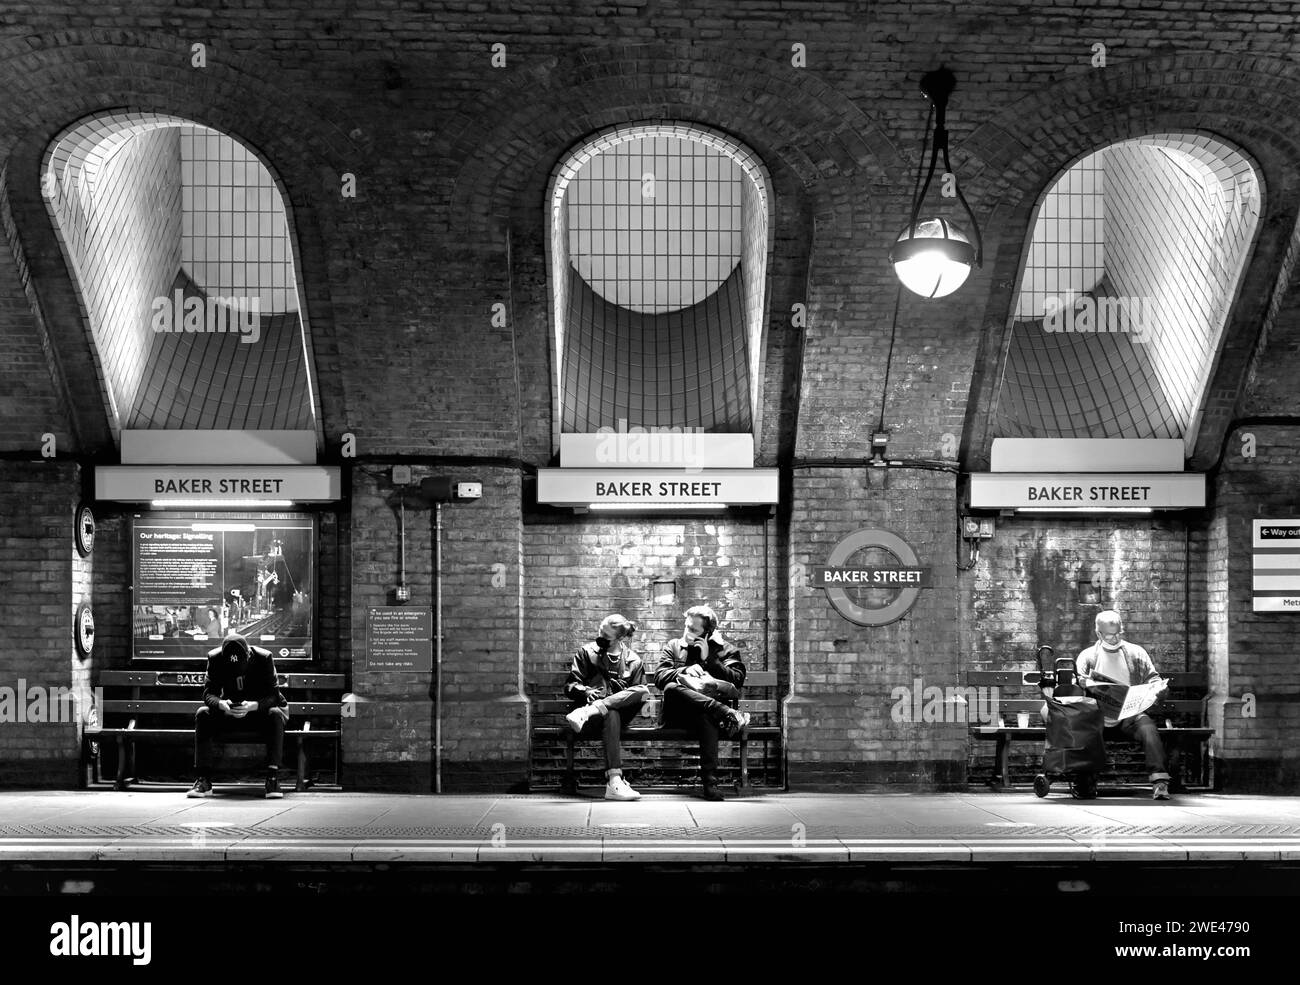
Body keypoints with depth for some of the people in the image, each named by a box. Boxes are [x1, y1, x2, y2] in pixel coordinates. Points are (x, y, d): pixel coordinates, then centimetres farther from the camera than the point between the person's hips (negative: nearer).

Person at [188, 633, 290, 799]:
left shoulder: (264, 658, -22)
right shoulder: (215, 659, -15)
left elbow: (274, 695, -23)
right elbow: (208, 693, -15)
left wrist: (252, 706, -42)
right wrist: (221, 704, -39)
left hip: (258, 711, -2)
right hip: (229, 713, 2)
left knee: (275, 714, -35)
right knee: (202, 714, -25)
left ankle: (273, 779, -39)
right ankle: (203, 780, -26)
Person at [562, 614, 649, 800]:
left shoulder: (634, 661, 12)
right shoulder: (587, 652, 10)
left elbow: (639, 696, 10)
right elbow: (570, 686, 5)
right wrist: (586, 692, -19)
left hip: (622, 711, 2)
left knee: (643, 691, -29)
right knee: (611, 715, -40)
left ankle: (586, 714, -43)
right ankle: (614, 783, -54)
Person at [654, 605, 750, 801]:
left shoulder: (727, 650, 16)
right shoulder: (673, 646, 22)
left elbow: (737, 680, 0)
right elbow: (659, 676, 6)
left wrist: (709, 660, -4)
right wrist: (685, 671, -12)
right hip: (678, 715, 1)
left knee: (706, 717, -39)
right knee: (671, 688, -33)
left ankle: (710, 780, -47)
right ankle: (727, 714, -44)